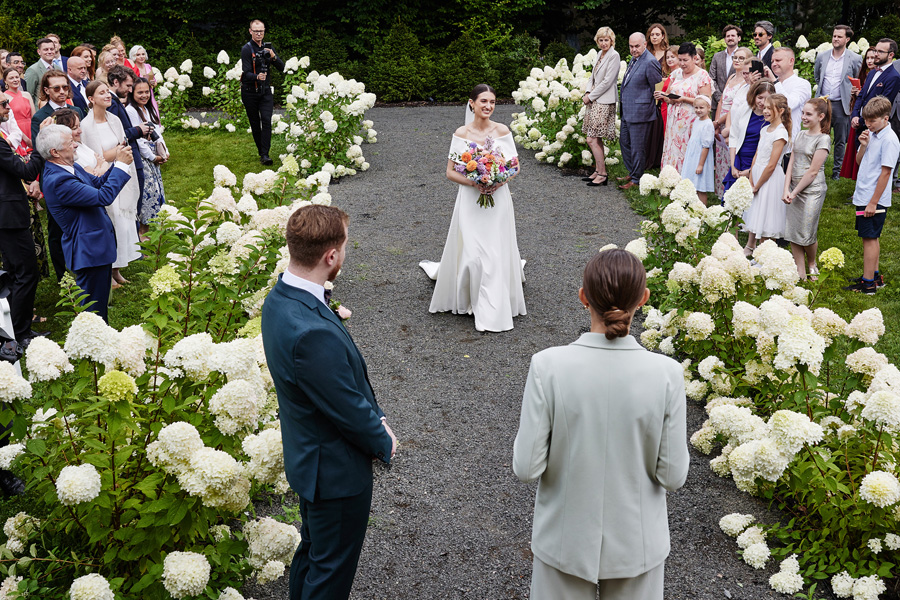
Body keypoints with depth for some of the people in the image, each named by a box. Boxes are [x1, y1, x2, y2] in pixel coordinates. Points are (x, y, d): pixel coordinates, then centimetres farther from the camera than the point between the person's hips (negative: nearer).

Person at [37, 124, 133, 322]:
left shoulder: (71, 168, 4)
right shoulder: (58, 181, -27)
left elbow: (98, 183, 15)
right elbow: (103, 197, -29)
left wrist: (118, 162, -1)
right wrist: (121, 164, -21)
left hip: (98, 245, 10)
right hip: (89, 251, -10)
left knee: (101, 301, 24)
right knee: (93, 307, 2)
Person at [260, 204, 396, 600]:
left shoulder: (280, 297, -6)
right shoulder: (312, 332, -38)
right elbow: (347, 408, -25)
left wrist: (374, 419, 2)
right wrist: (384, 443, -6)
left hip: (308, 458, 9)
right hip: (336, 470, -9)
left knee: (312, 549, 29)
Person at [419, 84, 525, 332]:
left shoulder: (502, 131, 0)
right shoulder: (461, 134, -2)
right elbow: (450, 172, 0)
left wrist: (500, 180, -13)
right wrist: (473, 182, -16)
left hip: (498, 199, 1)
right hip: (470, 201, -1)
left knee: (496, 253, 0)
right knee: (470, 253, -2)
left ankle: (491, 313, 9)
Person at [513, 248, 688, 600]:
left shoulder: (548, 366, -21)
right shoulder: (666, 374, -20)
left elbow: (526, 467, -16)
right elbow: (673, 476, -12)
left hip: (565, 538, 0)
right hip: (636, 543, 0)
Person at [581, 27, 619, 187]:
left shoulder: (613, 56, -11)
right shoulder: (600, 54, 15)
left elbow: (607, 82, -15)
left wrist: (590, 96, -10)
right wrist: (587, 93, 3)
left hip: (603, 103, -9)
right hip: (594, 101, 9)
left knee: (592, 140, -11)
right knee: (597, 139, 12)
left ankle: (603, 174, -4)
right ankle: (598, 171, 20)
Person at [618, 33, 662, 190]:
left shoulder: (650, 62, -17)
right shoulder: (634, 59, 12)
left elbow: (658, 88, -13)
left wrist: (650, 107, -6)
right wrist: (623, 99, 16)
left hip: (640, 112, -10)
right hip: (627, 111, 10)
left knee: (637, 147, 0)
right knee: (624, 142, 18)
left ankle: (636, 179, 11)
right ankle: (631, 173, 33)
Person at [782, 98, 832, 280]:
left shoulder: (823, 139, -10)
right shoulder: (801, 135, 10)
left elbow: (813, 171, -13)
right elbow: (791, 163, 6)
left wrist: (794, 192, -11)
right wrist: (786, 190, -5)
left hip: (812, 191, -6)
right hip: (795, 189, 6)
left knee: (807, 234, -1)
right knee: (792, 232, 4)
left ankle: (811, 264, 26)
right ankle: (800, 272, 13)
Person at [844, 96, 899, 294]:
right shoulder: (872, 134, 8)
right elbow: (859, 161, 18)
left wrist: (873, 202, -18)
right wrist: (863, 145, -3)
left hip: (874, 200, -8)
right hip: (863, 196, 8)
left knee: (870, 238, -4)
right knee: (870, 237, 16)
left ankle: (868, 283, 2)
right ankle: (874, 276, 27)